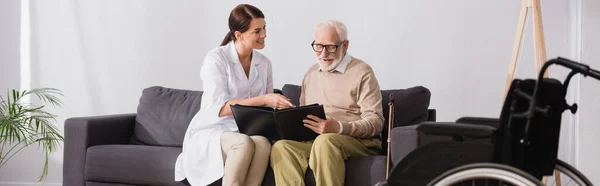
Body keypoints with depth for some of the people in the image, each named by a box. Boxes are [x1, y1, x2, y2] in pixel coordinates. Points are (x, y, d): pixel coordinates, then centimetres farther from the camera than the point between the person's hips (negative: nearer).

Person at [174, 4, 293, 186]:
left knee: (263, 143, -33)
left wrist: (280, 108, -13)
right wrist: (263, 99, -28)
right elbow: (220, 108, -20)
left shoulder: (264, 63, 8)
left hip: (246, 131, 4)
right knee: (244, 143, -38)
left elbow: (267, 107, 11)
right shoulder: (216, 58, -10)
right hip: (210, 132, -4)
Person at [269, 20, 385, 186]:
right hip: (312, 140, 5)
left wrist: (339, 128, -24)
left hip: (357, 141, -5)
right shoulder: (311, 73, 22)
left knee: (325, 141, -39)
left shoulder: (362, 72, 1)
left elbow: (376, 121, -8)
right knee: (281, 147, -27)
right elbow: (303, 113, 26)